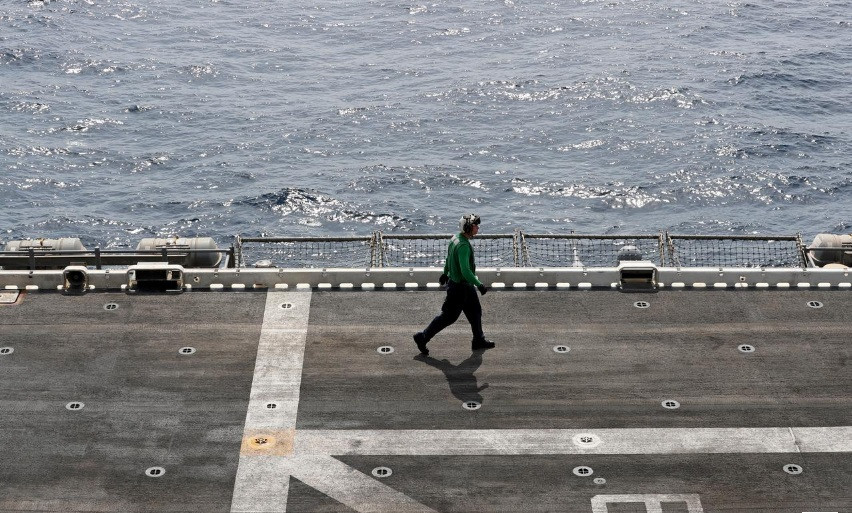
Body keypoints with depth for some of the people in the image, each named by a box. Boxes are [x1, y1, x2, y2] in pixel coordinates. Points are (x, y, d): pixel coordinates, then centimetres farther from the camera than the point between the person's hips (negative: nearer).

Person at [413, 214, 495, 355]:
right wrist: (479, 285, -27)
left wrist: (445, 273, 32)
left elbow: (449, 257, 18)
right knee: (449, 316, 1)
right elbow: (465, 271, -34)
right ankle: (423, 338, 10)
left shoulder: (456, 238, 2)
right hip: (460, 287, -10)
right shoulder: (463, 246, -29)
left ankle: (479, 341, 30)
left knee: (475, 311, 18)